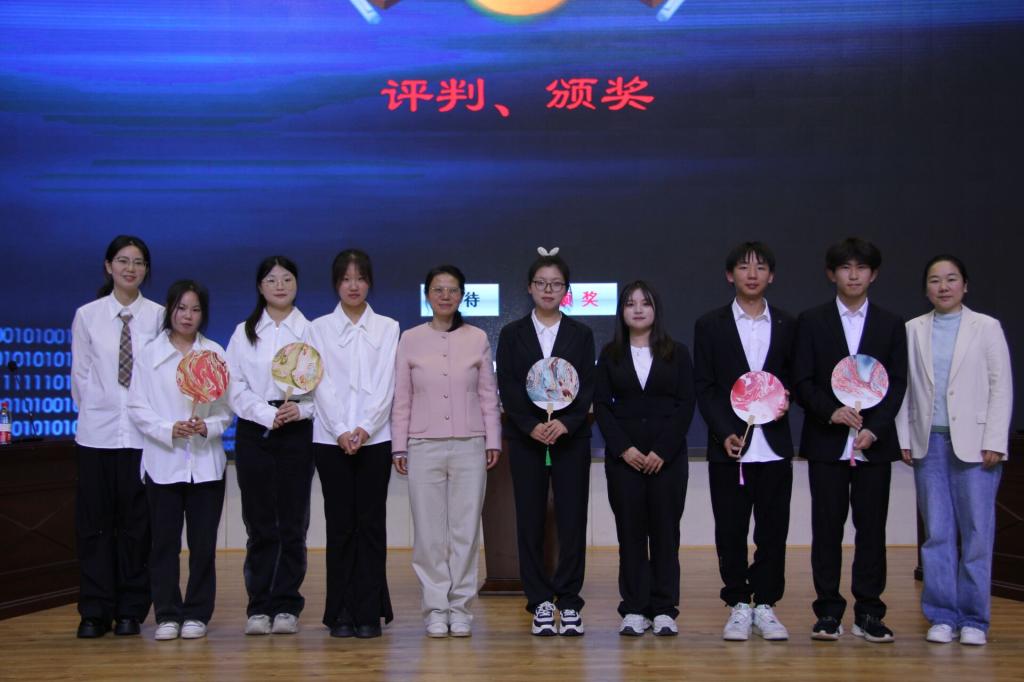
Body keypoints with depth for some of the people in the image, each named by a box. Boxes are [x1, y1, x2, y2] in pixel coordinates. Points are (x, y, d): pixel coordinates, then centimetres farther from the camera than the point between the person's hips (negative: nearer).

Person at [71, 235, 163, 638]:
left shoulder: (158, 316, 2)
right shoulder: (87, 316, 6)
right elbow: (80, 373, 9)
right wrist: (95, 409, 3)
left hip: (144, 432, -1)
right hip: (97, 431, 1)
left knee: (137, 522, 3)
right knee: (95, 522, 2)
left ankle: (130, 612, 12)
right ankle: (95, 612, 10)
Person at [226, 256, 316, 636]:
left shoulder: (311, 331, 6)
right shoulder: (244, 333, 11)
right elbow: (236, 389, 3)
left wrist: (301, 409, -16)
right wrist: (268, 414, -11)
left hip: (298, 433, -1)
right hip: (254, 433, 1)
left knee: (293, 523, 0)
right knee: (260, 524, 2)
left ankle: (286, 607, 6)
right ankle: (259, 608, 7)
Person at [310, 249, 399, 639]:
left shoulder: (388, 328, 8)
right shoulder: (320, 328, 7)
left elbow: (386, 384, 0)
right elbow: (322, 385, 0)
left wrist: (365, 428, -11)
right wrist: (341, 431, -11)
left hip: (375, 438, 0)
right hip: (330, 438, 0)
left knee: (371, 523, 0)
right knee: (340, 524, 1)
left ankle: (369, 613, 5)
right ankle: (341, 614, 7)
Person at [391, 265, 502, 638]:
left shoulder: (477, 338, 5)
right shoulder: (410, 339, 4)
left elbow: (488, 394, 7)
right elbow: (402, 398, 6)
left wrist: (493, 440, 2)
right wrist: (399, 446, 3)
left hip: (469, 446, 0)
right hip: (424, 446, 0)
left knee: (466, 529, 2)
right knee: (429, 531, 1)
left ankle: (460, 608, 11)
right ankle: (436, 609, 10)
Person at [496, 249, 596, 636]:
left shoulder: (581, 335, 9)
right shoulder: (512, 334, 7)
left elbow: (588, 387, 2)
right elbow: (507, 388, 0)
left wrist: (565, 423, -14)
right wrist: (532, 426, -13)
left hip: (571, 437, 0)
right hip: (526, 438, 0)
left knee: (572, 520, -1)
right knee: (530, 520, 1)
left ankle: (569, 601, 6)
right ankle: (540, 602, 7)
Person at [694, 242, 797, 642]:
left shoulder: (787, 326, 9)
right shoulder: (710, 326, 4)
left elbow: (794, 377, 14)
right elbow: (704, 388, 0)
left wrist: (785, 398, -8)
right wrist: (725, 433, -10)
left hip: (774, 446, 1)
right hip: (728, 446, -1)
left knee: (772, 530, 3)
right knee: (730, 532, 3)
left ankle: (765, 605, 14)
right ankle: (739, 606, 14)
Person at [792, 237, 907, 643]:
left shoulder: (890, 325, 10)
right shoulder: (811, 322, 6)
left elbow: (897, 384, 3)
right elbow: (801, 382, 1)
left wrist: (874, 429, -10)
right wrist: (831, 412, -16)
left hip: (874, 442, 1)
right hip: (826, 442, -1)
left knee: (871, 528, 2)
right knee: (827, 528, 1)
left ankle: (868, 613, 9)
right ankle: (829, 612, 8)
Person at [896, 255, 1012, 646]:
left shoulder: (986, 328, 3)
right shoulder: (913, 330, 10)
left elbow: (1002, 387, 0)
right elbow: (903, 387, 10)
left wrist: (994, 442, -7)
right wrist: (904, 438, 4)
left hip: (974, 443, -2)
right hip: (929, 443, 2)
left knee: (977, 533, -1)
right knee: (936, 533, 4)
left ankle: (974, 620, 8)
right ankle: (942, 616, 11)